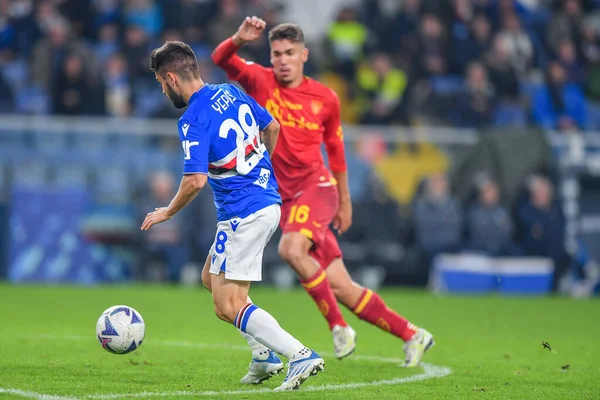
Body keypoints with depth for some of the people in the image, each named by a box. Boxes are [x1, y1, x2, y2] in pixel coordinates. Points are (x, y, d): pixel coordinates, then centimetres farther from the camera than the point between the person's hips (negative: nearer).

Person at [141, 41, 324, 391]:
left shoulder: (193, 120, -18)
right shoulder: (231, 93, 7)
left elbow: (196, 180, -24)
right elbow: (272, 127, 19)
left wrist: (166, 213, -8)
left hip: (243, 215, -9)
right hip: (269, 202, 9)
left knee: (228, 306, -4)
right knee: (213, 277, 23)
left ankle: (301, 355, -14)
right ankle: (266, 352, 18)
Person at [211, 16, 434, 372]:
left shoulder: (325, 98, 3)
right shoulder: (261, 82, 2)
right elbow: (221, 59, -13)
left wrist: (345, 202, 20)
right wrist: (240, 39, -33)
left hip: (316, 186, -2)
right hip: (286, 196, 2)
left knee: (292, 249, -33)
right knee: (341, 288, -1)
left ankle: (339, 326, -17)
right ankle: (411, 335, 12)